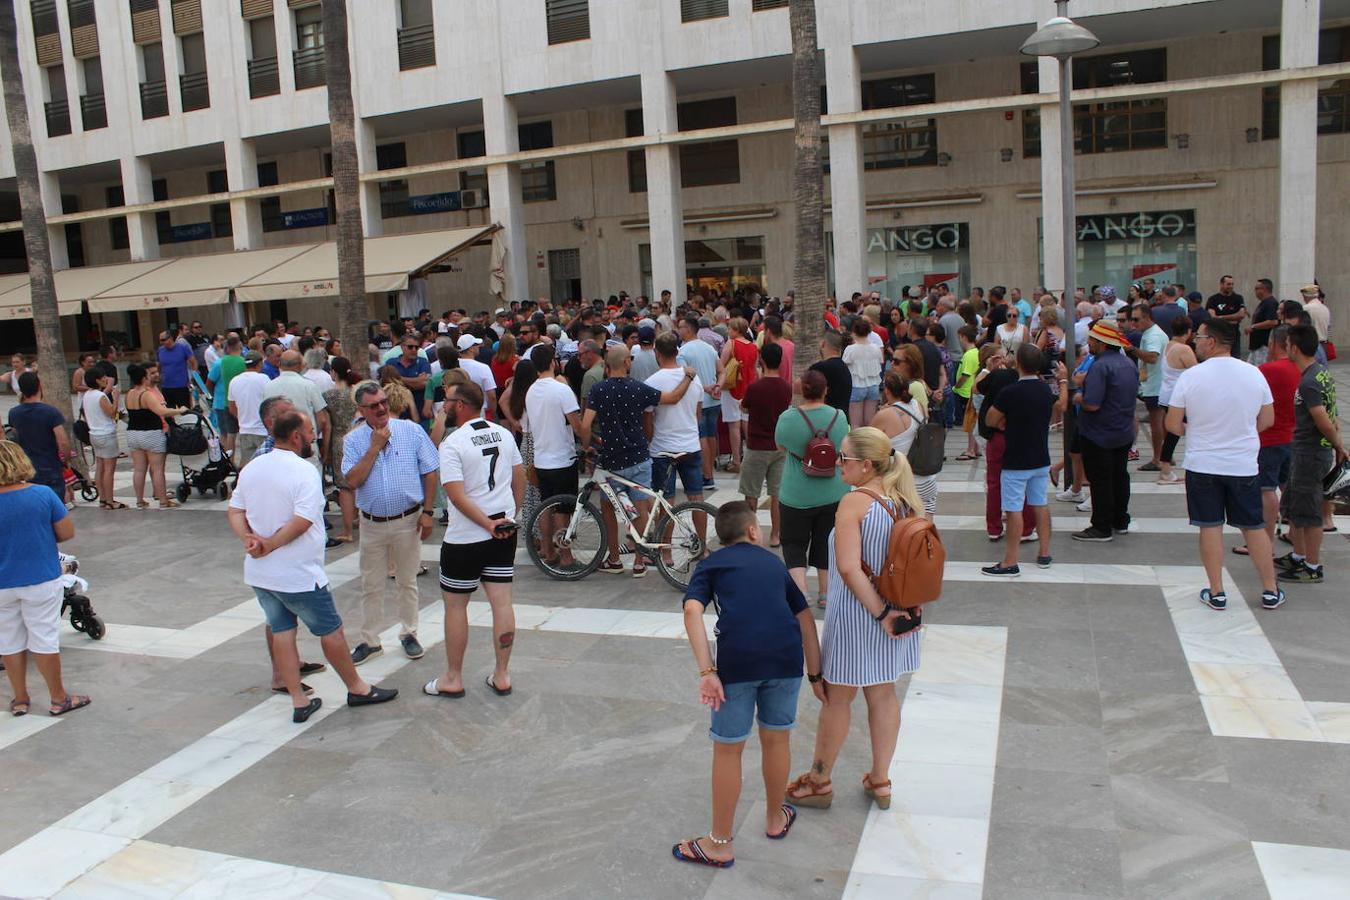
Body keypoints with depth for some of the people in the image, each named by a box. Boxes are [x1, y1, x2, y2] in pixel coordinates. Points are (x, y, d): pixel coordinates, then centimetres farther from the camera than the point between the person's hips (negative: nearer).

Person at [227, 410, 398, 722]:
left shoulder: (251, 469, 5)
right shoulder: (304, 471, -18)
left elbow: (235, 512, 4)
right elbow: (302, 521, -27)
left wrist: (249, 540, -10)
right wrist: (270, 545, -18)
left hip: (258, 574, 7)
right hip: (299, 575, -7)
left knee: (280, 632, 14)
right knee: (331, 631, 8)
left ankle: (299, 702, 18)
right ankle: (357, 688, 23)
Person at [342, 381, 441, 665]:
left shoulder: (411, 431, -4)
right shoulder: (353, 440, -1)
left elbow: (429, 473, -2)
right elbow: (353, 481, -13)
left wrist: (428, 511, -6)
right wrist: (375, 447, -15)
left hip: (408, 520, -1)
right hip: (372, 523, 1)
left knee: (407, 582, 12)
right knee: (371, 586, 10)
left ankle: (409, 634, 27)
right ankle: (370, 641, 23)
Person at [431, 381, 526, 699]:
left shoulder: (452, 443, -14)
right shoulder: (504, 434, 5)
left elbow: (457, 495, -21)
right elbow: (520, 476, 12)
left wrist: (488, 524, -15)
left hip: (465, 538, -6)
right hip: (505, 532, 6)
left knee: (455, 605, 8)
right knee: (502, 603, 8)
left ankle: (453, 679, 17)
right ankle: (501, 676, 15)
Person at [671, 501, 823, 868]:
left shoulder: (710, 564, 16)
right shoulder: (774, 562, 25)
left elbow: (692, 611, -4)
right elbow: (805, 617, 22)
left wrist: (707, 671, -8)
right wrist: (815, 675, 26)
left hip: (737, 659, -3)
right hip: (786, 657, 3)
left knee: (728, 750, 11)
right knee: (776, 739, 23)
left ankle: (720, 844, 23)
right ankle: (775, 818, 44)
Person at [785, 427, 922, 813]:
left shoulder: (854, 501, -19)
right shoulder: (906, 501, 0)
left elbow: (849, 569, -26)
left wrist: (880, 612, -20)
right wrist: (890, 610, 8)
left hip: (855, 615, -6)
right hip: (897, 612, 6)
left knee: (837, 698, 9)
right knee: (883, 695, 18)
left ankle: (819, 782, 25)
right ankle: (880, 781, 29)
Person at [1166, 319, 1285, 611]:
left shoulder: (1191, 376, -12)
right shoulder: (1254, 374, -2)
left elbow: (1172, 425, -8)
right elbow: (1267, 420, 7)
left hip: (1202, 464, -2)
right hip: (1244, 464, 2)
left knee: (1210, 527, 6)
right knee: (1254, 527, 13)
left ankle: (1216, 592, 11)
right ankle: (1270, 591, 21)